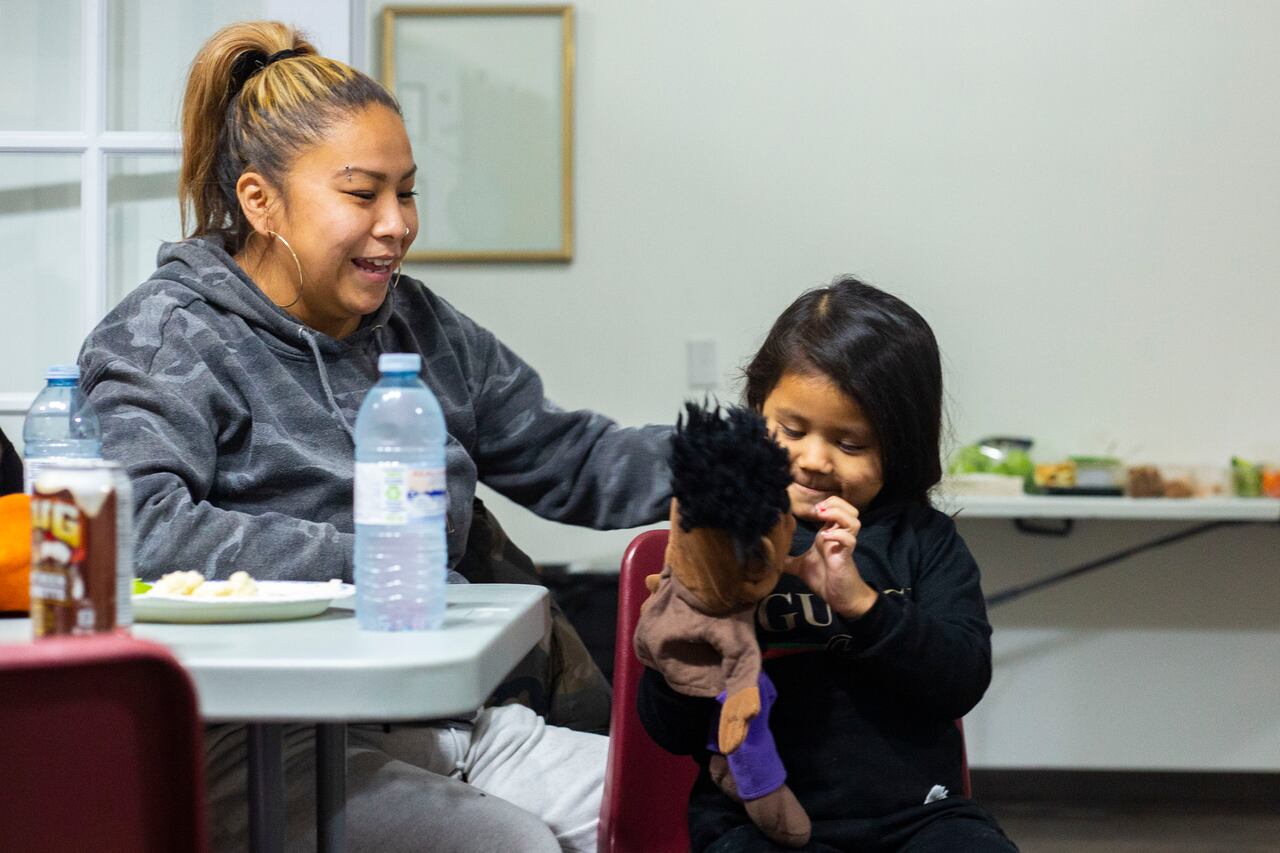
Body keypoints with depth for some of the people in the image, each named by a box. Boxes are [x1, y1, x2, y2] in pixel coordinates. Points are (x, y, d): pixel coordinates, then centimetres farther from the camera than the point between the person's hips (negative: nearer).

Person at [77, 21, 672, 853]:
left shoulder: (419, 325, 17)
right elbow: (136, 523, -24)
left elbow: (565, 458, 22)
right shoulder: (168, 339, -5)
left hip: (451, 719, 7)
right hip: (265, 749, -7)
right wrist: (363, 561, -22)